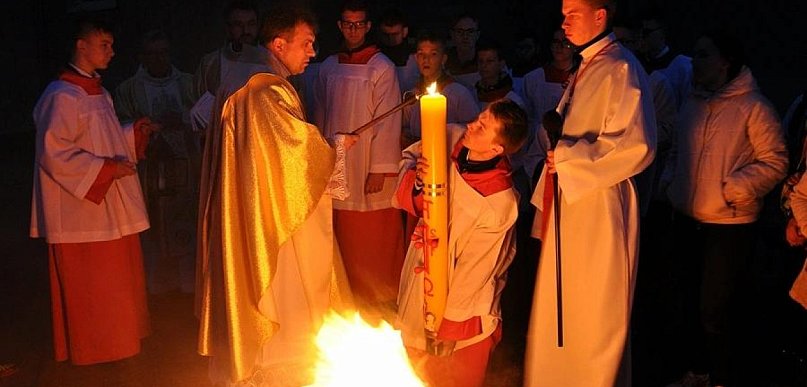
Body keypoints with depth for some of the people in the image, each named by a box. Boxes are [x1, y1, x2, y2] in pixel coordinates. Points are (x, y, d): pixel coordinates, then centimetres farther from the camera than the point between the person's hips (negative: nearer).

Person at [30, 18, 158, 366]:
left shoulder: (97, 92, 13)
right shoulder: (62, 96, -17)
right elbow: (54, 153, -21)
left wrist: (134, 134, 8)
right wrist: (105, 168, -21)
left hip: (110, 206, 9)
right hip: (80, 209, -9)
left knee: (115, 280, 17)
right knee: (88, 283, 3)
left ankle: (113, 337, 32)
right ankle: (91, 349, 17)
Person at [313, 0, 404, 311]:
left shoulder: (381, 68, -5)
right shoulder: (328, 68, 10)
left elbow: (387, 122, -9)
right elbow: (320, 119, 13)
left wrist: (379, 169, -14)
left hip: (369, 168, -4)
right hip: (336, 168, 4)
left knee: (374, 239, 0)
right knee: (344, 237, 8)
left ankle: (380, 300, 15)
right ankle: (350, 295, 21)